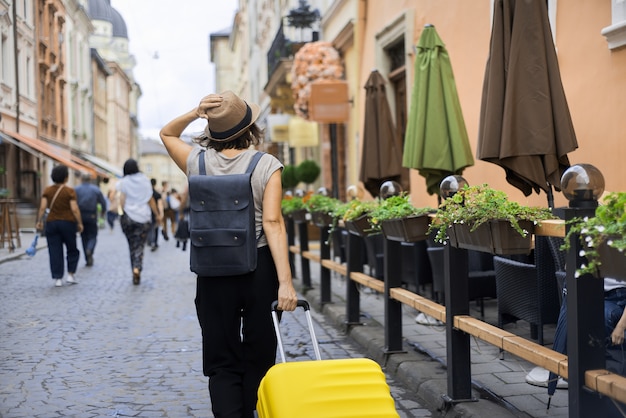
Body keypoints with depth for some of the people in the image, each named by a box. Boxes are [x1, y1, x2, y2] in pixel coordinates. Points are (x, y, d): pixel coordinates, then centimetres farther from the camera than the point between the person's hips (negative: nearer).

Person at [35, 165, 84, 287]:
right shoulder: (69, 191, -8)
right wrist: (80, 223, -5)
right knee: (72, 250, 13)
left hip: (51, 223, 3)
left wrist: (39, 221, 2)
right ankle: (70, 275, 7)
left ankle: (57, 279, 3)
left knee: (55, 252, 5)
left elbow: (42, 207, -6)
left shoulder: (47, 190, 0)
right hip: (68, 223, -2)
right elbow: (75, 209, -13)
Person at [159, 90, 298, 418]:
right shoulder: (267, 166, -8)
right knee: (258, 357, 14)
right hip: (259, 268, -1)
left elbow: (166, 134, 19)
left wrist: (195, 113, 0)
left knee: (222, 363, 5)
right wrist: (285, 282, -19)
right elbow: (272, 223, -17)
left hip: (213, 273, 1)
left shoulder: (198, 162, -1)